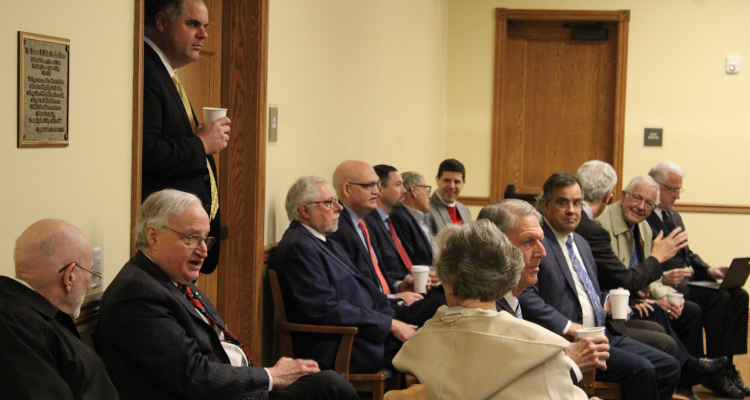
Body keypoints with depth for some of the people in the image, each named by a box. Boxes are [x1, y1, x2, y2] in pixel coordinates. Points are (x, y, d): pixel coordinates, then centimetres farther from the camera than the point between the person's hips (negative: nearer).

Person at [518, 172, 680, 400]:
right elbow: (525, 295, -21)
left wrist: (606, 303, 10)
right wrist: (566, 327, -23)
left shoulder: (581, 243, 21)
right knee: (641, 370, -24)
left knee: (669, 368, -1)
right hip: (569, 344, -9)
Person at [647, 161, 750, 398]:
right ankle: (715, 374, -16)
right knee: (720, 298, -25)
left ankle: (727, 365, -9)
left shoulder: (674, 216, 22)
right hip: (667, 286, -9)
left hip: (686, 280, 10)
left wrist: (709, 270, 5)